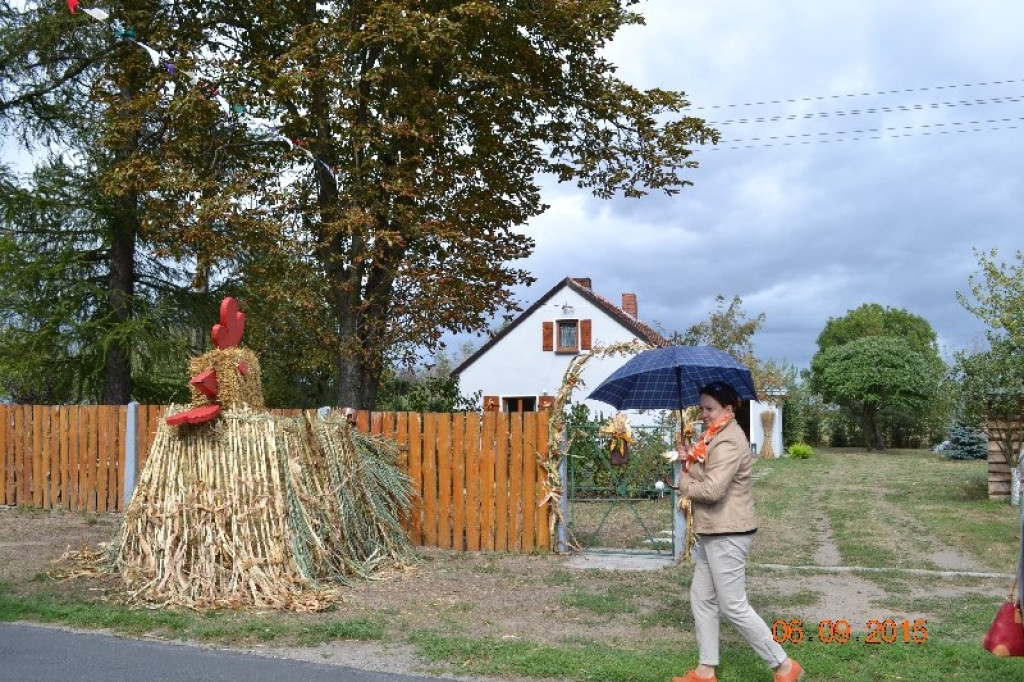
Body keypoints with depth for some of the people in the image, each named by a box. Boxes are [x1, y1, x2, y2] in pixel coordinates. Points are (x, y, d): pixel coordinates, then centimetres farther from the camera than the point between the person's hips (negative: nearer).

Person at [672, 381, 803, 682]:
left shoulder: (729, 443, -20)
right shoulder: (715, 436, 13)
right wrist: (690, 460, -6)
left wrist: (683, 484, -10)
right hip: (712, 532, 11)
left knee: (733, 606, -4)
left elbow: (711, 490, -28)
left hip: (727, 534, -11)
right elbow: (703, 473, 14)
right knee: (702, 599, 13)